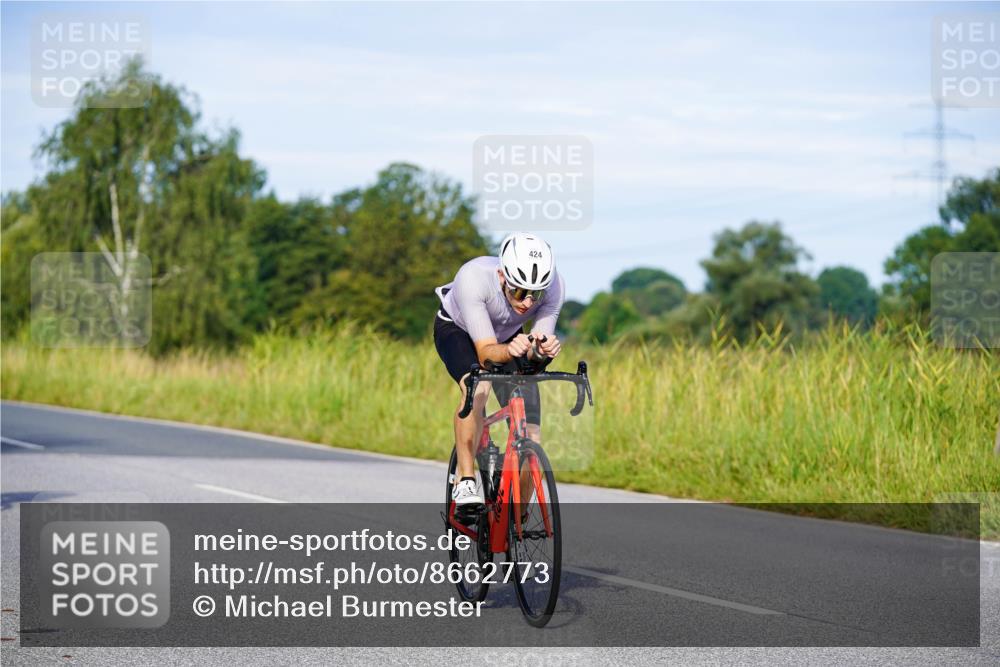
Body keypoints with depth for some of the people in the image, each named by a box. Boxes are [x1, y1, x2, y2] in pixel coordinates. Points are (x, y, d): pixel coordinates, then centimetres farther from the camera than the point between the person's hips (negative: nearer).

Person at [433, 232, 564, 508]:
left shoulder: (553, 285, -32)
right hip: (457, 328, -3)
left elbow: (533, 354, -29)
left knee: (529, 440, -10)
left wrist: (541, 349, -51)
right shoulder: (473, 277, -40)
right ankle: (464, 481, -21)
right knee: (478, 388, -37)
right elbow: (486, 352, -39)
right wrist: (510, 350, -60)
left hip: (508, 337, 3)